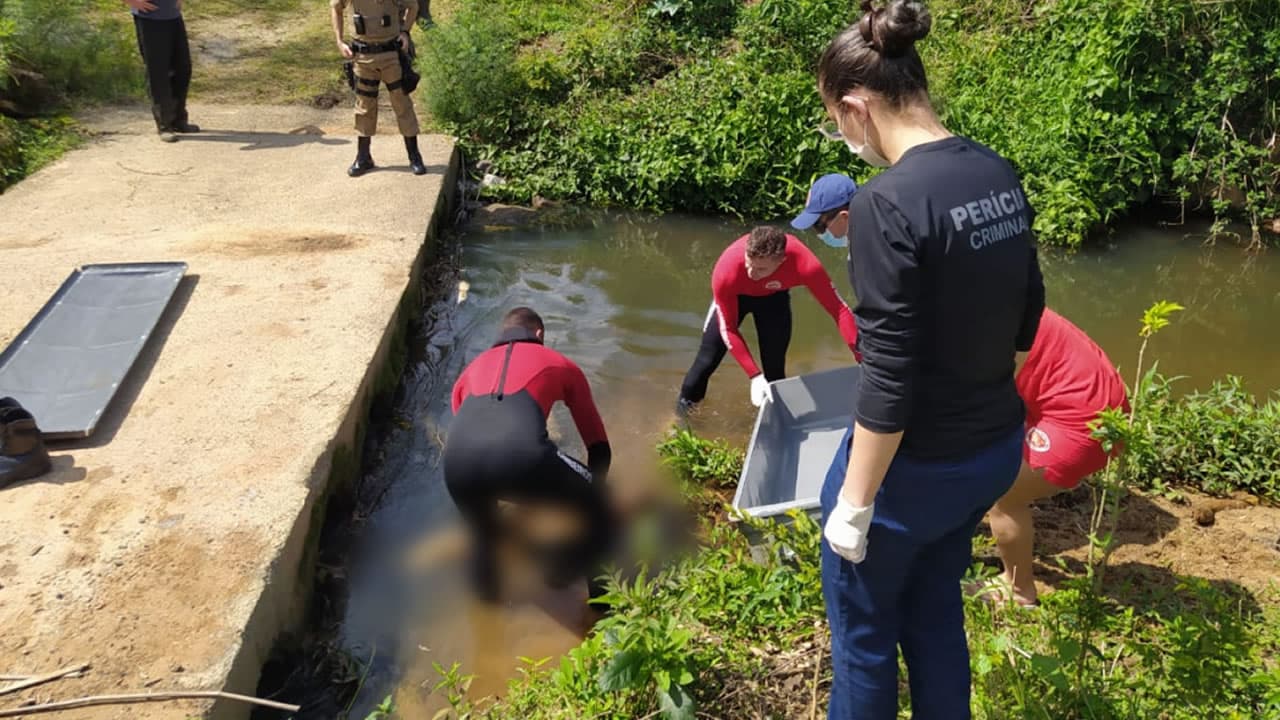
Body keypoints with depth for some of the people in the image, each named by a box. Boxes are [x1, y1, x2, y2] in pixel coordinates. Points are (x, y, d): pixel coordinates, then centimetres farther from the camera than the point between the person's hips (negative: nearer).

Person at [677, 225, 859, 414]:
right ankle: (686, 402, 28)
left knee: (775, 364, -2)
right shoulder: (726, 271, -42)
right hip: (735, 295, -1)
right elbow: (728, 329, -29)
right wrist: (755, 376, -33)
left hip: (774, 296, 1)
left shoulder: (804, 264, -43)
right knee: (708, 357, 2)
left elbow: (838, 309, -33)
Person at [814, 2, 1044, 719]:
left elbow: (888, 381, -24)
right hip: (996, 445, 8)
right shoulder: (1000, 175, 0)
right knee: (936, 611, 26)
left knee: (863, 630, 16)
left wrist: (854, 504, -14)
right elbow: (1026, 316, 10)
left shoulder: (888, 204, -25)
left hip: (917, 465, -7)